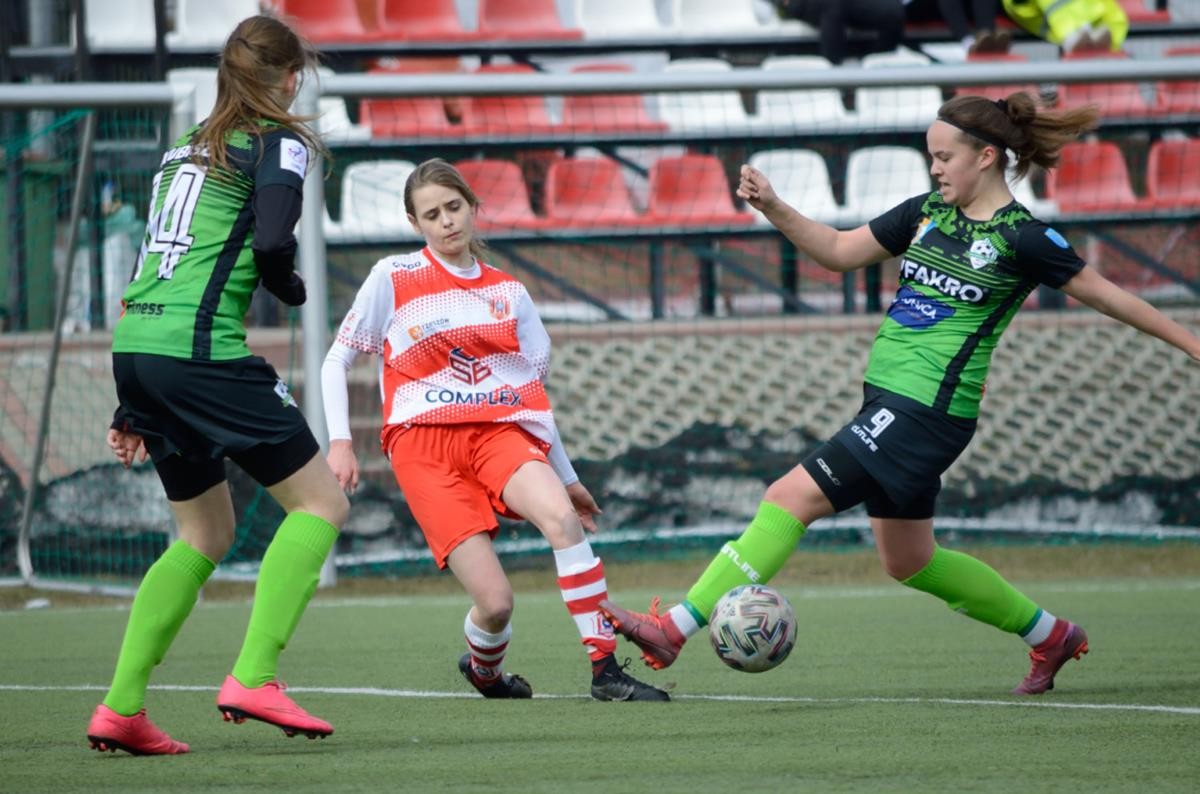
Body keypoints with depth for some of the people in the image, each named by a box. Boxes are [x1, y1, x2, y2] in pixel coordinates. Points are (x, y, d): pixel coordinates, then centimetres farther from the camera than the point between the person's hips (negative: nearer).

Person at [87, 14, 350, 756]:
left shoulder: (189, 145, 23)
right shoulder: (278, 141, -1)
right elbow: (272, 242, -17)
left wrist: (136, 405, 24)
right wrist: (293, 288, 7)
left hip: (135, 342, 8)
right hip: (200, 347, -8)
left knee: (207, 534, 18)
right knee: (321, 502, 0)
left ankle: (122, 708, 10)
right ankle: (253, 678, -13)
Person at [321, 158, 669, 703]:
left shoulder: (508, 293, 16)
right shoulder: (394, 279, 6)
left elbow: (531, 392, 23)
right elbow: (337, 360, 10)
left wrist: (568, 478, 24)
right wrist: (340, 442, -4)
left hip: (499, 433, 3)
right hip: (423, 443, -3)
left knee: (560, 516, -32)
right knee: (495, 602, -17)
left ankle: (605, 671, -28)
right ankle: (483, 670, 19)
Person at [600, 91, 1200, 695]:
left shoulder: (1022, 238, -9)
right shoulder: (928, 213, 11)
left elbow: (1103, 294, -1)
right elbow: (840, 251, 16)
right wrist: (773, 209, 1)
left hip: (928, 410, -9)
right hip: (887, 399, 9)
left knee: (790, 498, -15)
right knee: (908, 562, 19)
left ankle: (676, 629, -17)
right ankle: (1051, 636, 34)